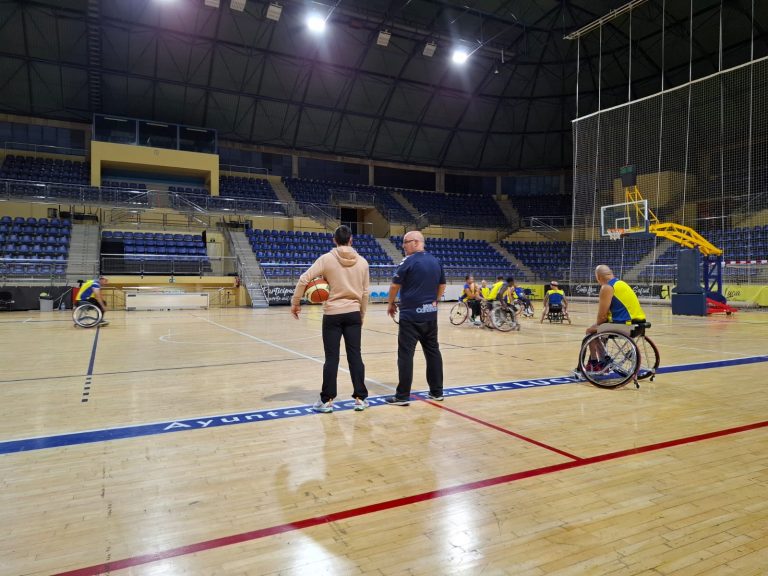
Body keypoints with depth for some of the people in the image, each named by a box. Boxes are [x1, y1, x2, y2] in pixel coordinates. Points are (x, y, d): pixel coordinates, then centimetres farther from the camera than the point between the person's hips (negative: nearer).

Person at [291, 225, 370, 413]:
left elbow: (304, 279, -11)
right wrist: (361, 316, 20)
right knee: (355, 356, 7)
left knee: (331, 358, 3)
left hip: (332, 314, -2)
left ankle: (327, 400, 10)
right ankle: (360, 398, 12)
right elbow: (365, 292, 9)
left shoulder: (327, 258, -5)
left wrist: (295, 302, 0)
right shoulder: (362, 262, 4)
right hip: (353, 314, 2)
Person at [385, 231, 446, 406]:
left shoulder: (409, 261, -11)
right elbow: (442, 285, 16)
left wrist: (391, 303, 7)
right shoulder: (436, 261, 9)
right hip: (430, 314, 7)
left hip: (411, 315, -7)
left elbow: (395, 285, -8)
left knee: (405, 354, -2)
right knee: (433, 351, 13)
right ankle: (437, 391, 20)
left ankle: (402, 396, 0)